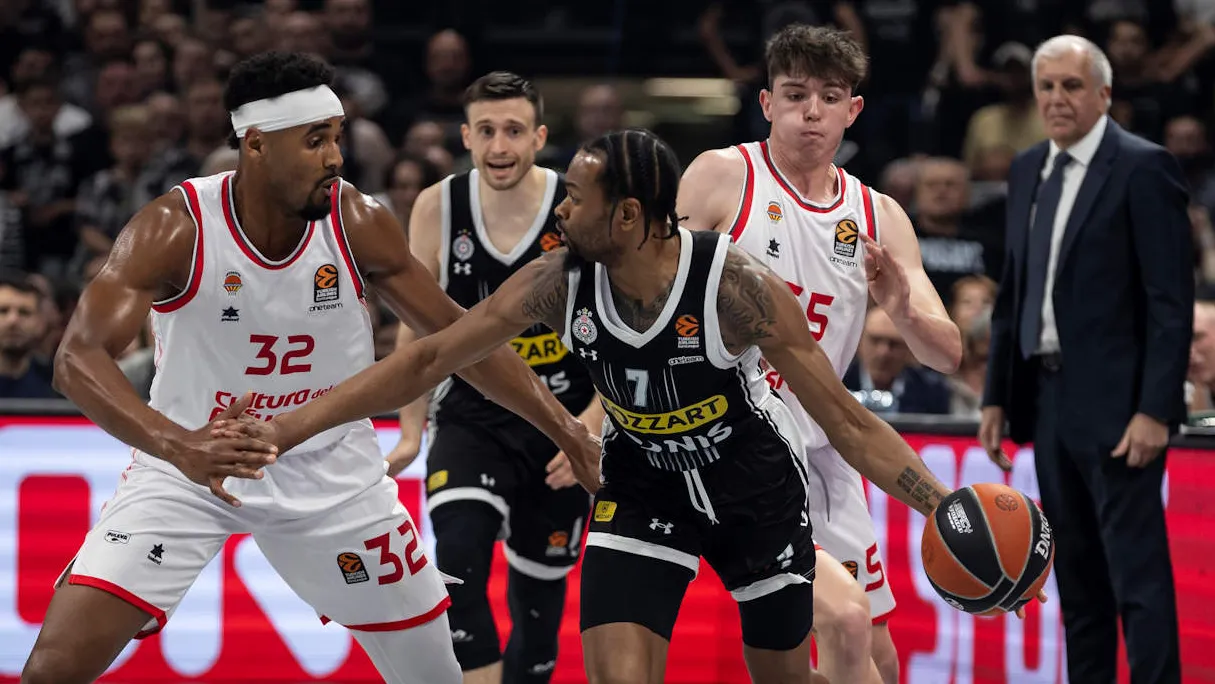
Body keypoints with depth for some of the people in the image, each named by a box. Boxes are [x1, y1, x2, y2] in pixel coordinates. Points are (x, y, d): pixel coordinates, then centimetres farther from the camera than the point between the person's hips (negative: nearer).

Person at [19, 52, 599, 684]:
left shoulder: (357, 224, -13)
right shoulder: (175, 229, -23)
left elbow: (455, 333, -2)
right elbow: (78, 358, -31)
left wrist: (564, 429, -6)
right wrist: (179, 446, -48)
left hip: (330, 469, 3)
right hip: (188, 465, -3)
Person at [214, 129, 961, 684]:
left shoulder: (734, 284, -30)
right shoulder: (558, 282, -21)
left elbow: (845, 418, -24)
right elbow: (430, 359, -14)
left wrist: (946, 506, -34)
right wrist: (287, 428, -17)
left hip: (757, 487, -2)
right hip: (642, 490, 2)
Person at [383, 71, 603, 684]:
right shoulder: (438, 208, -6)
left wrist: (592, 422, -20)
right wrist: (411, 431, 5)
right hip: (472, 418, 0)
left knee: (538, 598, 9)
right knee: (459, 557, -25)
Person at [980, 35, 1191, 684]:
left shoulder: (1143, 168, -10)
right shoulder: (1027, 170, 13)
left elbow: (1172, 301, -13)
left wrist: (1155, 410, -18)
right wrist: (997, 397, 13)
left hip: (1116, 404, -7)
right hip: (1049, 398, 7)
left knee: (1137, 575, -8)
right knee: (1075, 576, 12)